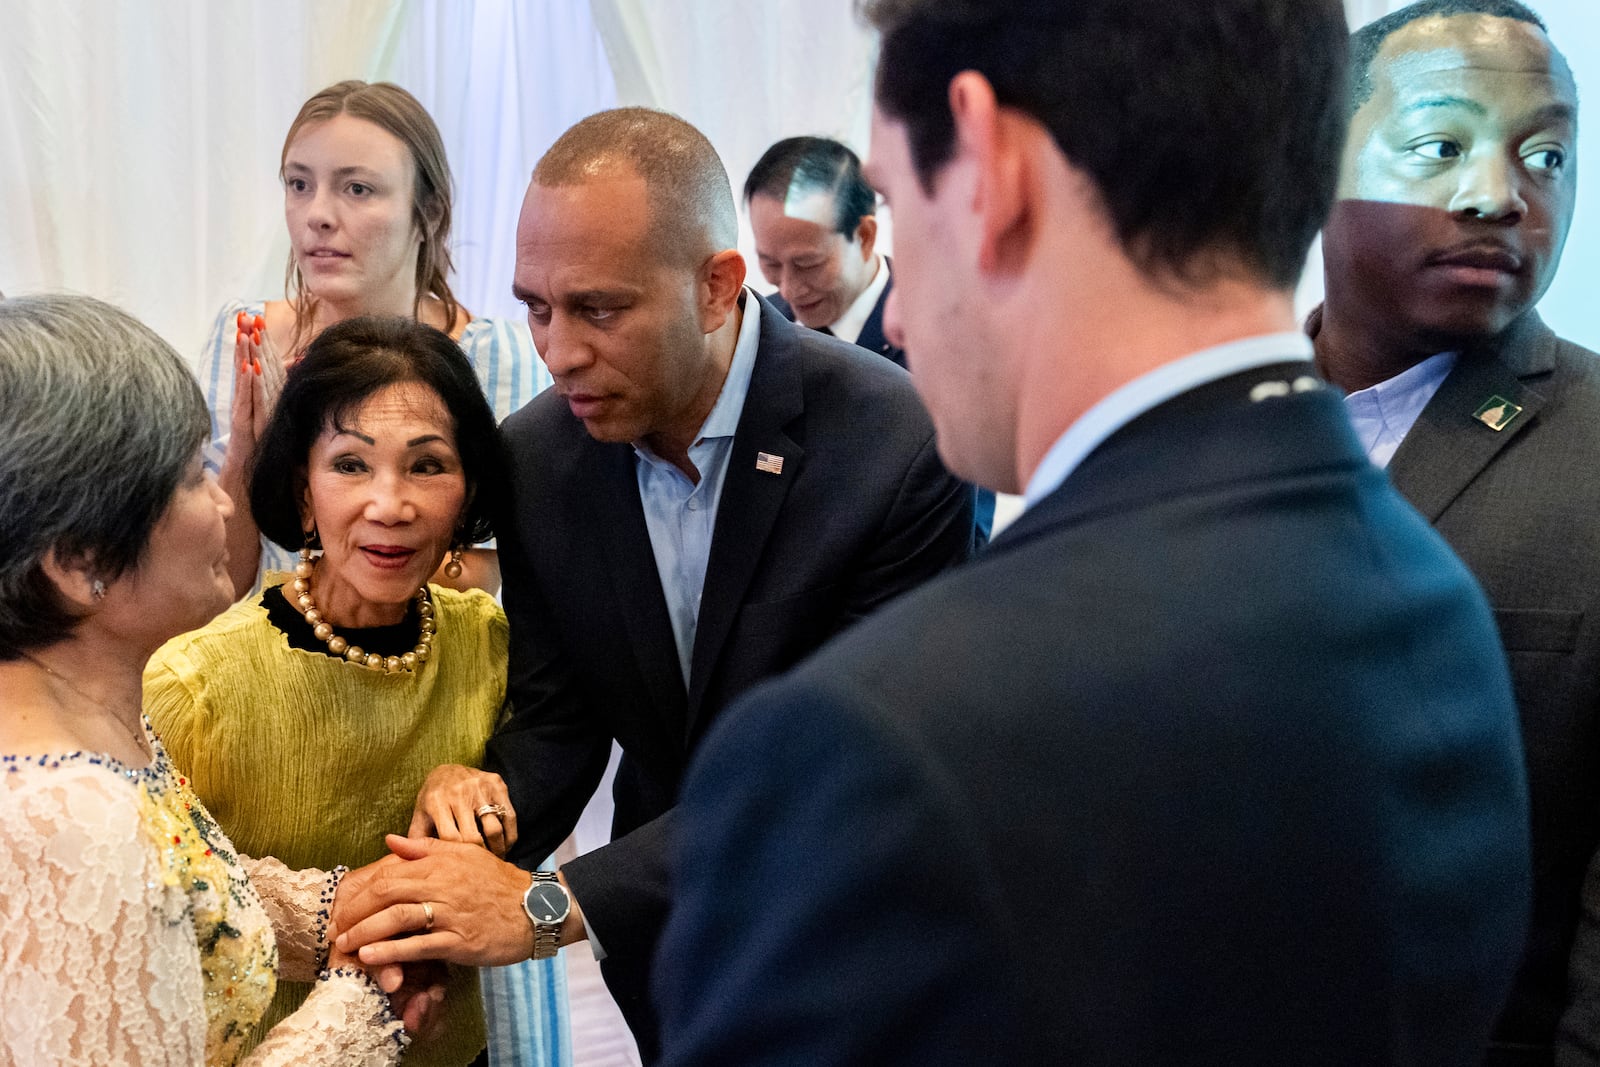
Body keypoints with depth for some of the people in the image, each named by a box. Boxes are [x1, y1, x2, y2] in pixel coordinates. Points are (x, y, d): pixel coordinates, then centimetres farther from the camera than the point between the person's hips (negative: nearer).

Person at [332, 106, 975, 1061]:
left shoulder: (903, 447, -27)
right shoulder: (539, 456, -10)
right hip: (667, 940, 4)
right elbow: (556, 720, -5)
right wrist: (480, 801, -28)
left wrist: (551, 905, -36)